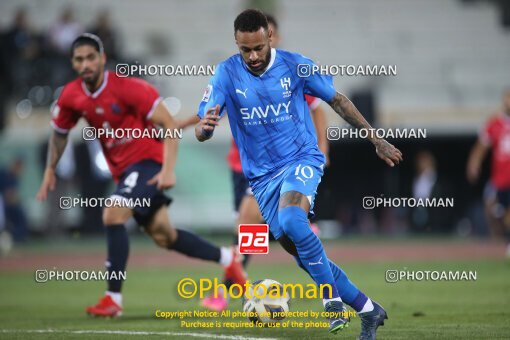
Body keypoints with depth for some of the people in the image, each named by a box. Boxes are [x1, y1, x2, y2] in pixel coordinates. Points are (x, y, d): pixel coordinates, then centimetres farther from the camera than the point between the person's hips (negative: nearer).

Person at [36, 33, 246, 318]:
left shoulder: (128, 88, -19)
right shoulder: (71, 97, -3)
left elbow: (169, 124, -17)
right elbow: (59, 133, 18)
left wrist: (168, 170, -25)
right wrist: (50, 171, 13)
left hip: (147, 160, -7)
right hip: (122, 170, 7)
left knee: (113, 214, -25)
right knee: (163, 235, 10)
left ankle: (113, 299, -20)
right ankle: (227, 259, 32)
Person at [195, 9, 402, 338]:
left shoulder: (295, 65, -7)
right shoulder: (226, 73, -6)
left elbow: (338, 100, 7)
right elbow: (202, 131, -13)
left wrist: (377, 141, 9)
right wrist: (204, 126, -38)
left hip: (302, 159, -3)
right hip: (262, 175, 3)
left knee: (291, 219, -33)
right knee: (302, 253, 0)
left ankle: (332, 299, -22)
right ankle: (368, 310, 13)